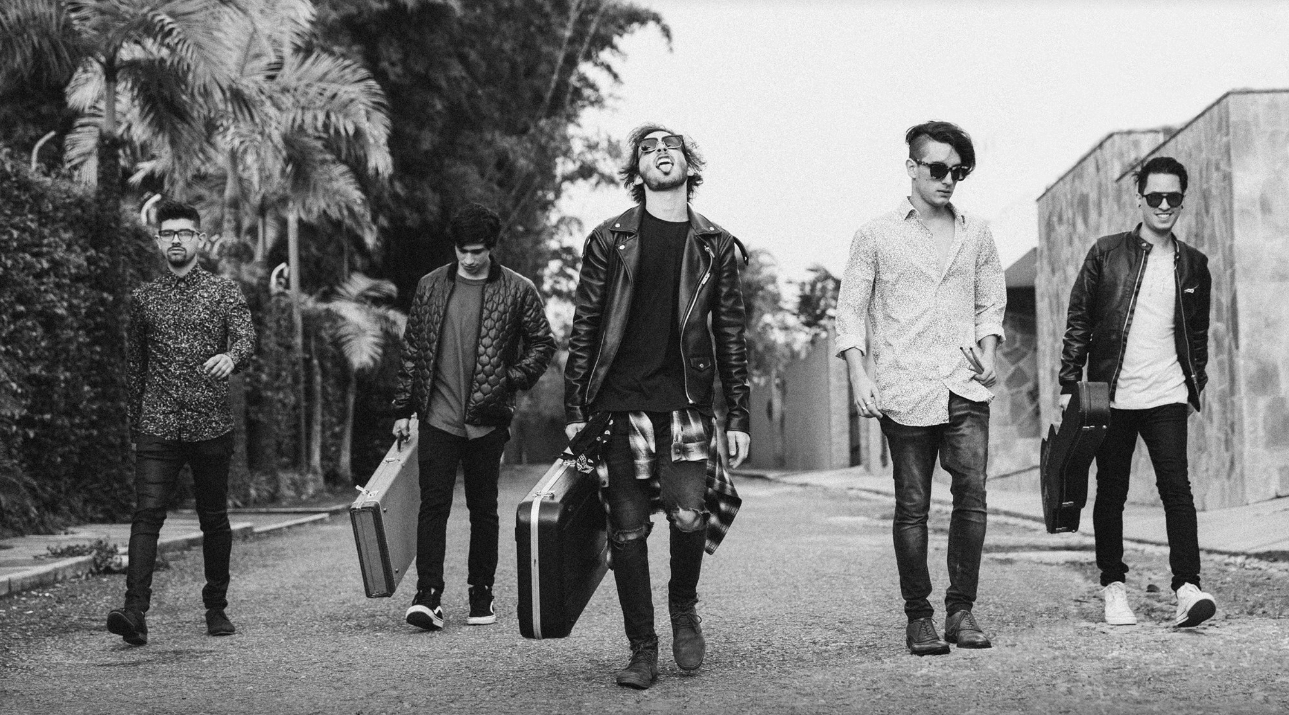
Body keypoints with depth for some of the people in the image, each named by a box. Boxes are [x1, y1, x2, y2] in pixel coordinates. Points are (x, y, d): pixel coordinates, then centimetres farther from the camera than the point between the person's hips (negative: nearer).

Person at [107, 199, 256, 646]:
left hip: (211, 425, -1)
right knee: (146, 515, -12)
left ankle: (216, 608, 21)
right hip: (156, 427, 1)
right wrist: (134, 427, 16)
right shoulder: (143, 298, 11)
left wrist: (230, 357, -34)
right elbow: (135, 364, 17)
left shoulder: (224, 291, 4)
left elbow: (246, 340, -10)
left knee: (214, 520, 7)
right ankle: (135, 612, -20)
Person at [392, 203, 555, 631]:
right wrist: (404, 408, 8)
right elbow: (411, 348, 11)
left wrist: (512, 380, -8)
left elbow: (542, 344, 7)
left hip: (487, 419, -1)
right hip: (438, 416, 1)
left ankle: (481, 597, 17)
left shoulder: (517, 291, 1)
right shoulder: (431, 287, 7)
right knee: (433, 505, -6)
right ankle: (428, 596, -7)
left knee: (483, 509, 8)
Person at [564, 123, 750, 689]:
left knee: (689, 514, -17)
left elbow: (731, 335, 11)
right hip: (619, 403, 0)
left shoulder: (716, 246, 10)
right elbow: (584, 326, 6)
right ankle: (643, 650, 12)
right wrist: (574, 408, 0)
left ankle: (683, 604, 12)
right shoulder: (609, 240, 6)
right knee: (628, 529, 0)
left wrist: (738, 416, 6)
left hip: (686, 402, 0)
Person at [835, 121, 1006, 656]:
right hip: (904, 390, -2)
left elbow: (991, 302, 22)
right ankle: (918, 617, 10)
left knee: (972, 495, -10)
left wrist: (988, 351, 5)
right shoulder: (877, 235, 4)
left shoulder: (976, 234, 13)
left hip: (965, 387, 2)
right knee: (913, 507, 1)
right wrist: (858, 375, -7)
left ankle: (961, 610, 2)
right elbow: (849, 311, 4)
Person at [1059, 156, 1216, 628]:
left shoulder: (1193, 265, 9)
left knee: (1176, 486, -12)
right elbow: (1079, 320, 2)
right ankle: (1113, 585, 17)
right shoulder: (1107, 253, 2)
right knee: (1111, 494, 6)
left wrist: (1195, 388, 12)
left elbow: (1199, 333, 17)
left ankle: (1187, 588, -16)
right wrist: (1069, 384, -2)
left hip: (1167, 396, 1)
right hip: (1112, 393, -1)